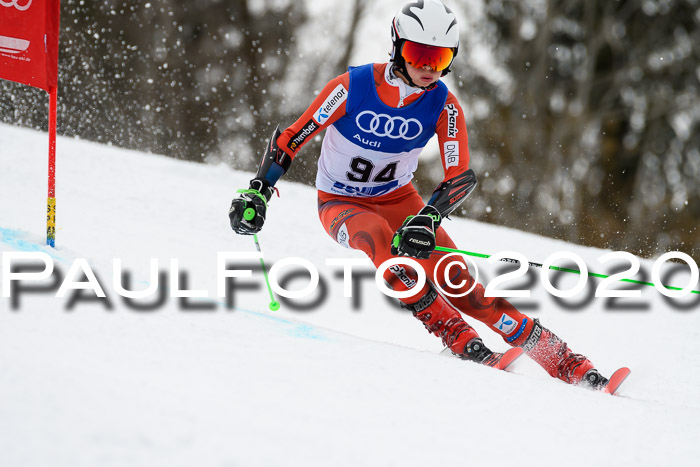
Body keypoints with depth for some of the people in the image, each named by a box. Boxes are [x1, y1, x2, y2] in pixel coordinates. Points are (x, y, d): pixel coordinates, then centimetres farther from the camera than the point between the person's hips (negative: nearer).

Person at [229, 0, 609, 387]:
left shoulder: (443, 105, -16)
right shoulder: (352, 87, -23)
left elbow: (461, 177, -21)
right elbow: (290, 139, -14)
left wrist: (427, 218, -38)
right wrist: (257, 193, -21)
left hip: (398, 198, 2)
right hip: (340, 205, -2)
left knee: (458, 283, -16)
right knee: (380, 238, -37)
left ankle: (564, 363, -13)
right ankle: (460, 340, -34)